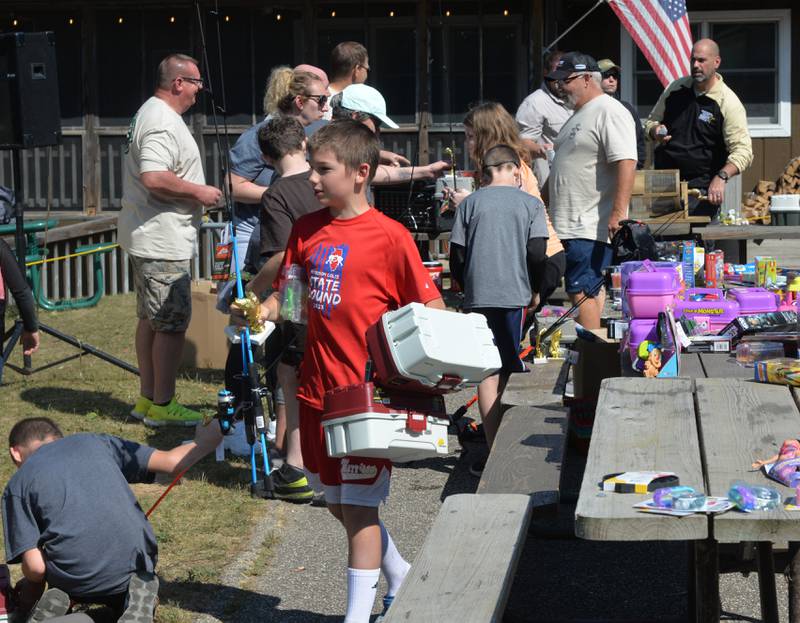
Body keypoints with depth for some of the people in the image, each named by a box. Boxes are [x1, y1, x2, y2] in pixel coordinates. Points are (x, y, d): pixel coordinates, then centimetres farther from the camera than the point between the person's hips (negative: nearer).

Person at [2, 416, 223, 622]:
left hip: (74, 578, 0)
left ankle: (51, 605, -1)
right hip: (134, 560, 0)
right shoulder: (95, 442, 15)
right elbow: (170, 462, 11)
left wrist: (31, 588, 21)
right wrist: (204, 443, 31)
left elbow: (35, 566, -1)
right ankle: (137, 600, -1)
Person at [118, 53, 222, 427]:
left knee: (151, 319, 15)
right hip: (163, 241, -11)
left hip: (149, 238, 11)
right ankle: (162, 405, -1)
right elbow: (154, 178, -30)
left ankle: (147, 399, 23)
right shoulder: (163, 122, -18)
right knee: (173, 322, -6)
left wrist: (195, 192, 19)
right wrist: (198, 192, -18)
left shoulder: (151, 113, 16)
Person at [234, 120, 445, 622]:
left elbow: (432, 308, -6)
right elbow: (288, 294, 13)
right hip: (319, 389, 7)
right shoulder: (306, 230, 7)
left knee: (359, 506, -3)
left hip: (368, 392, -6)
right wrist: (263, 311, -8)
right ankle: (404, 581, 37)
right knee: (339, 504, 16)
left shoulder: (389, 236, -10)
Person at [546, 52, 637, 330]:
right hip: (572, 224, 10)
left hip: (592, 227, -10)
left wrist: (618, 214, -29)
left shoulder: (609, 112, -12)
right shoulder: (580, 114, 21)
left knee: (582, 292, -12)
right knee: (589, 292, 11)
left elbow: (626, 164, -23)